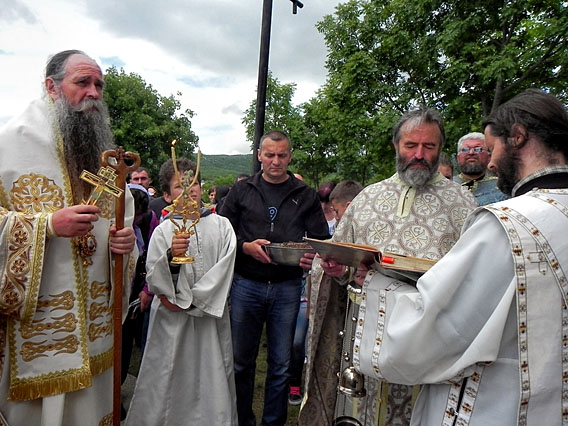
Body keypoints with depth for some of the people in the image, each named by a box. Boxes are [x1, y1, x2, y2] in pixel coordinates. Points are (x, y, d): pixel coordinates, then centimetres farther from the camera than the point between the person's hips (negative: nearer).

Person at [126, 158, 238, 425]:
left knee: (211, 376, 7)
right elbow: (153, 279, -4)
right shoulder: (163, 231, 1)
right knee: (169, 380, 5)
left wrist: (189, 300, -7)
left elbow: (224, 268, -3)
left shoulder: (221, 226, 4)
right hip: (172, 319, 0)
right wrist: (171, 255, -23)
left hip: (210, 315, 1)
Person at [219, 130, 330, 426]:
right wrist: (246, 247, -14)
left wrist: (312, 257, -16)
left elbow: (321, 239, 6)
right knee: (242, 360, 11)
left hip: (287, 287, 0)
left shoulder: (306, 196, 8)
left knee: (281, 364, 9)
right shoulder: (241, 191, 7)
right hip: (246, 284, 0)